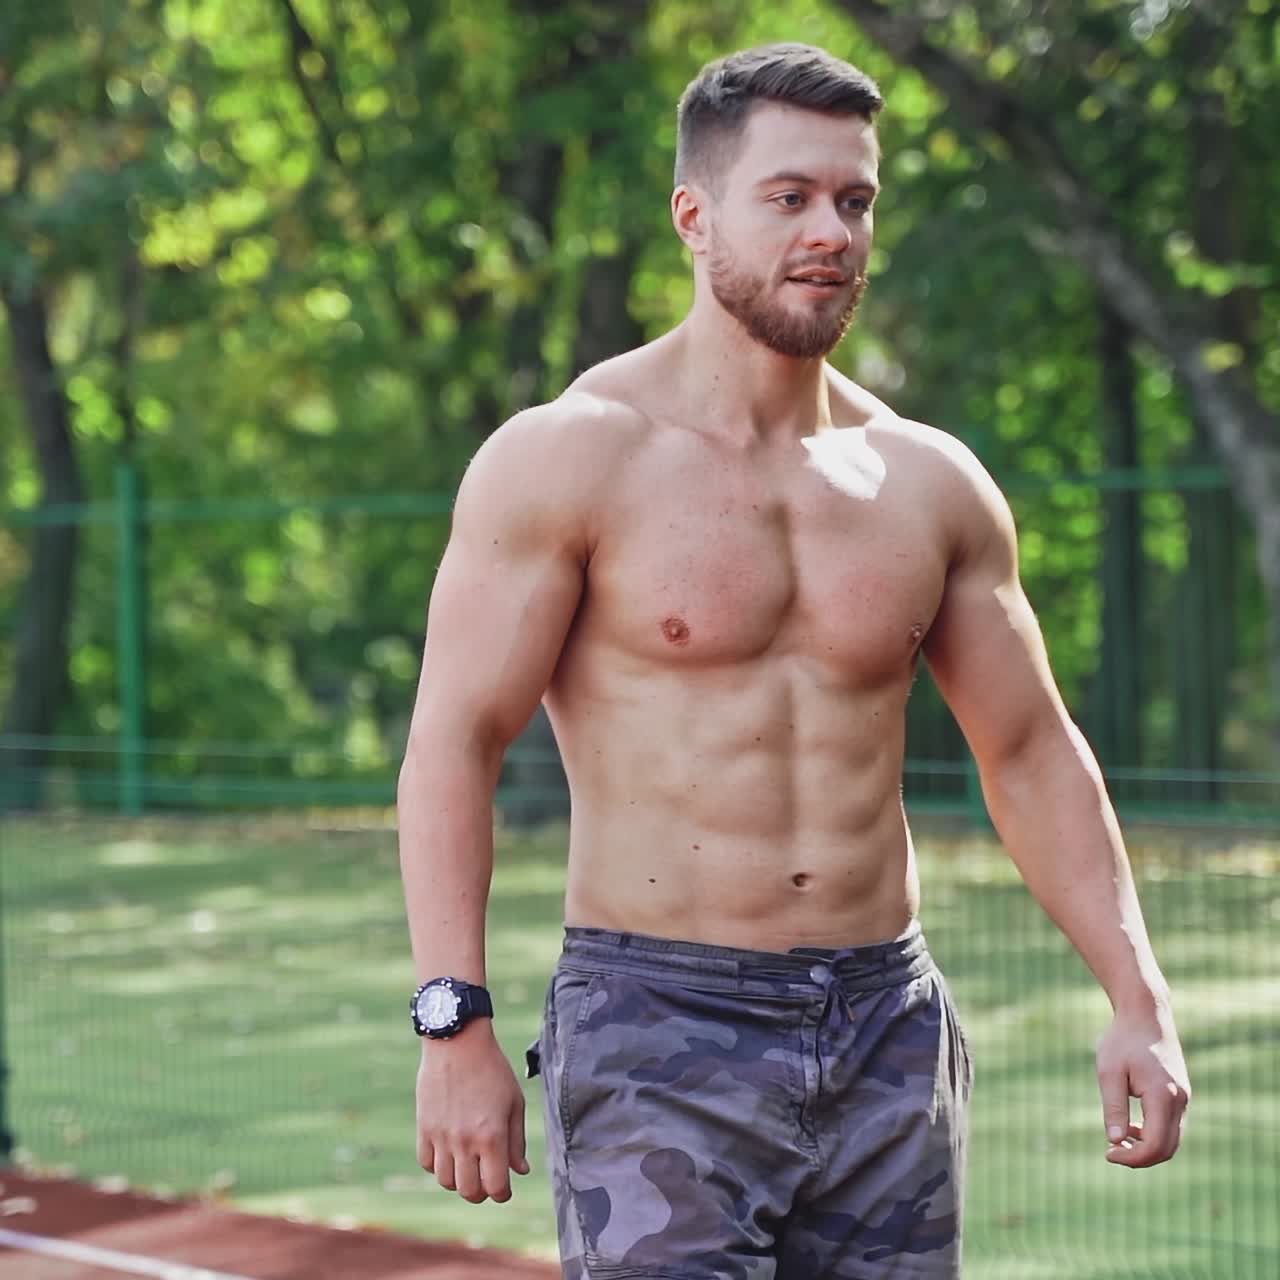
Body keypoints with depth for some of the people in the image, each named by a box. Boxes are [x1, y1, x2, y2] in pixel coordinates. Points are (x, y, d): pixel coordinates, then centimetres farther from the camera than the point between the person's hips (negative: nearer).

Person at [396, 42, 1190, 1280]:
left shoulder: (932, 483, 8)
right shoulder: (568, 458, -5)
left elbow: (1031, 751, 14)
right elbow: (451, 746, -8)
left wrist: (1136, 1000, 6)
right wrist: (454, 1025, -16)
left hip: (889, 1033, 5)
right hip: (658, 1039, -5)